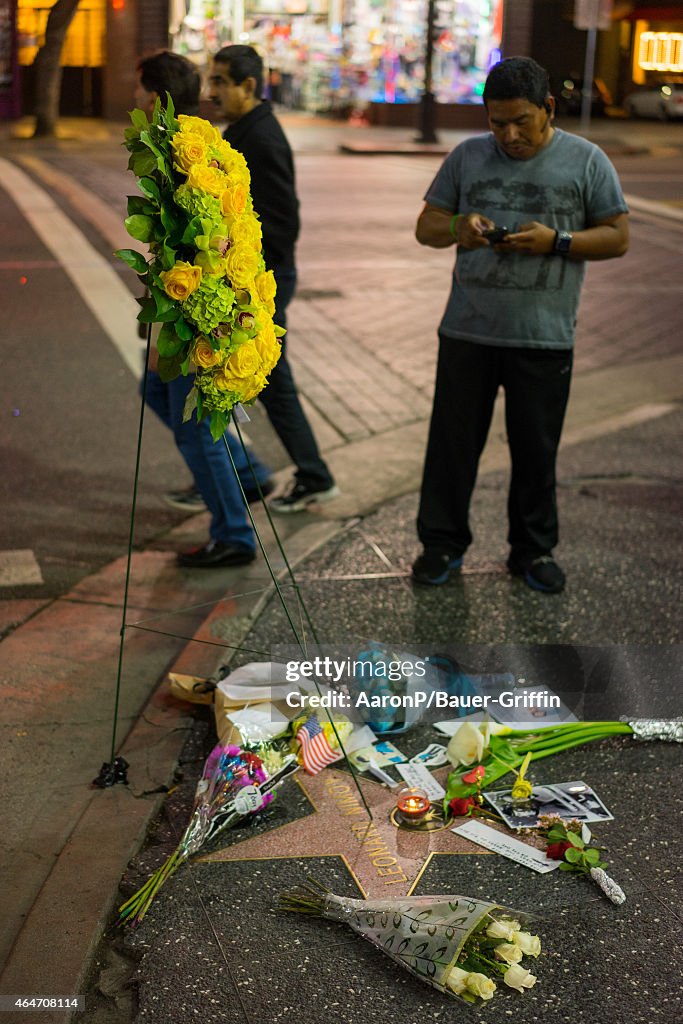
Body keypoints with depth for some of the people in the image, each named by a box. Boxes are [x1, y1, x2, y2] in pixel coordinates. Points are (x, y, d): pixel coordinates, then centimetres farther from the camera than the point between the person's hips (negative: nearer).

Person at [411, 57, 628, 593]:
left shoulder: (586, 161, 1)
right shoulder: (468, 156, 7)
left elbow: (618, 237, 0)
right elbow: (426, 226, 10)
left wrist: (556, 241, -16)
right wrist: (457, 228, -13)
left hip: (544, 338, -2)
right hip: (467, 330, 2)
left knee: (536, 449, 8)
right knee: (452, 442, 7)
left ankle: (534, 549, 24)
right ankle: (442, 543, 21)